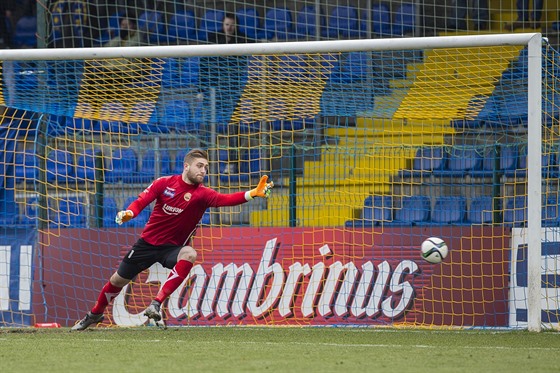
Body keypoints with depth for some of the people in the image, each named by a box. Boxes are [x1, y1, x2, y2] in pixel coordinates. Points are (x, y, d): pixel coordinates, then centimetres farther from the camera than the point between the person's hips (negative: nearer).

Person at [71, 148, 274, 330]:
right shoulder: (165, 183, -9)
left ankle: (156, 304, -33)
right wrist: (128, 213, -30)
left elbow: (225, 199, -31)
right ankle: (95, 314, 40)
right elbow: (141, 202, -7)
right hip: (148, 242, 2)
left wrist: (252, 194, -48)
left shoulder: (202, 194, -14)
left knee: (189, 254, -36)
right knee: (118, 279, 11)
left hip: (173, 247, -2)